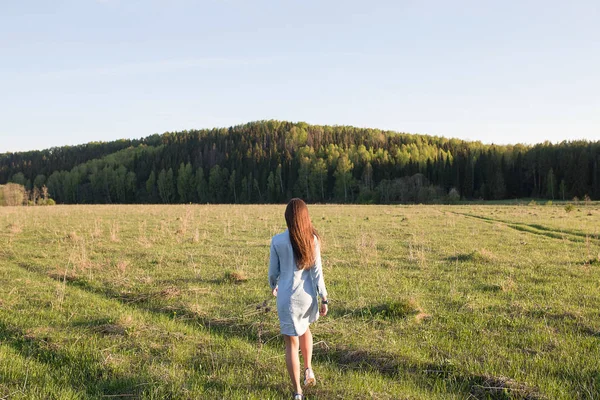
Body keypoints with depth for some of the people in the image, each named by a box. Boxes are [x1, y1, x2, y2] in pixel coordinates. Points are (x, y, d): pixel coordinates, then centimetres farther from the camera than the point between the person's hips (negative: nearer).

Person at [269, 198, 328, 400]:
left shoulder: (277, 241, -10)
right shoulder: (312, 240, -7)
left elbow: (273, 271, 0)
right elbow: (317, 272, -7)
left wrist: (273, 286, 21)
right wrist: (324, 299, 0)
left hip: (287, 297, -2)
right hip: (307, 295, 2)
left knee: (291, 343, 8)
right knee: (304, 328, 33)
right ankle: (308, 369, 28)